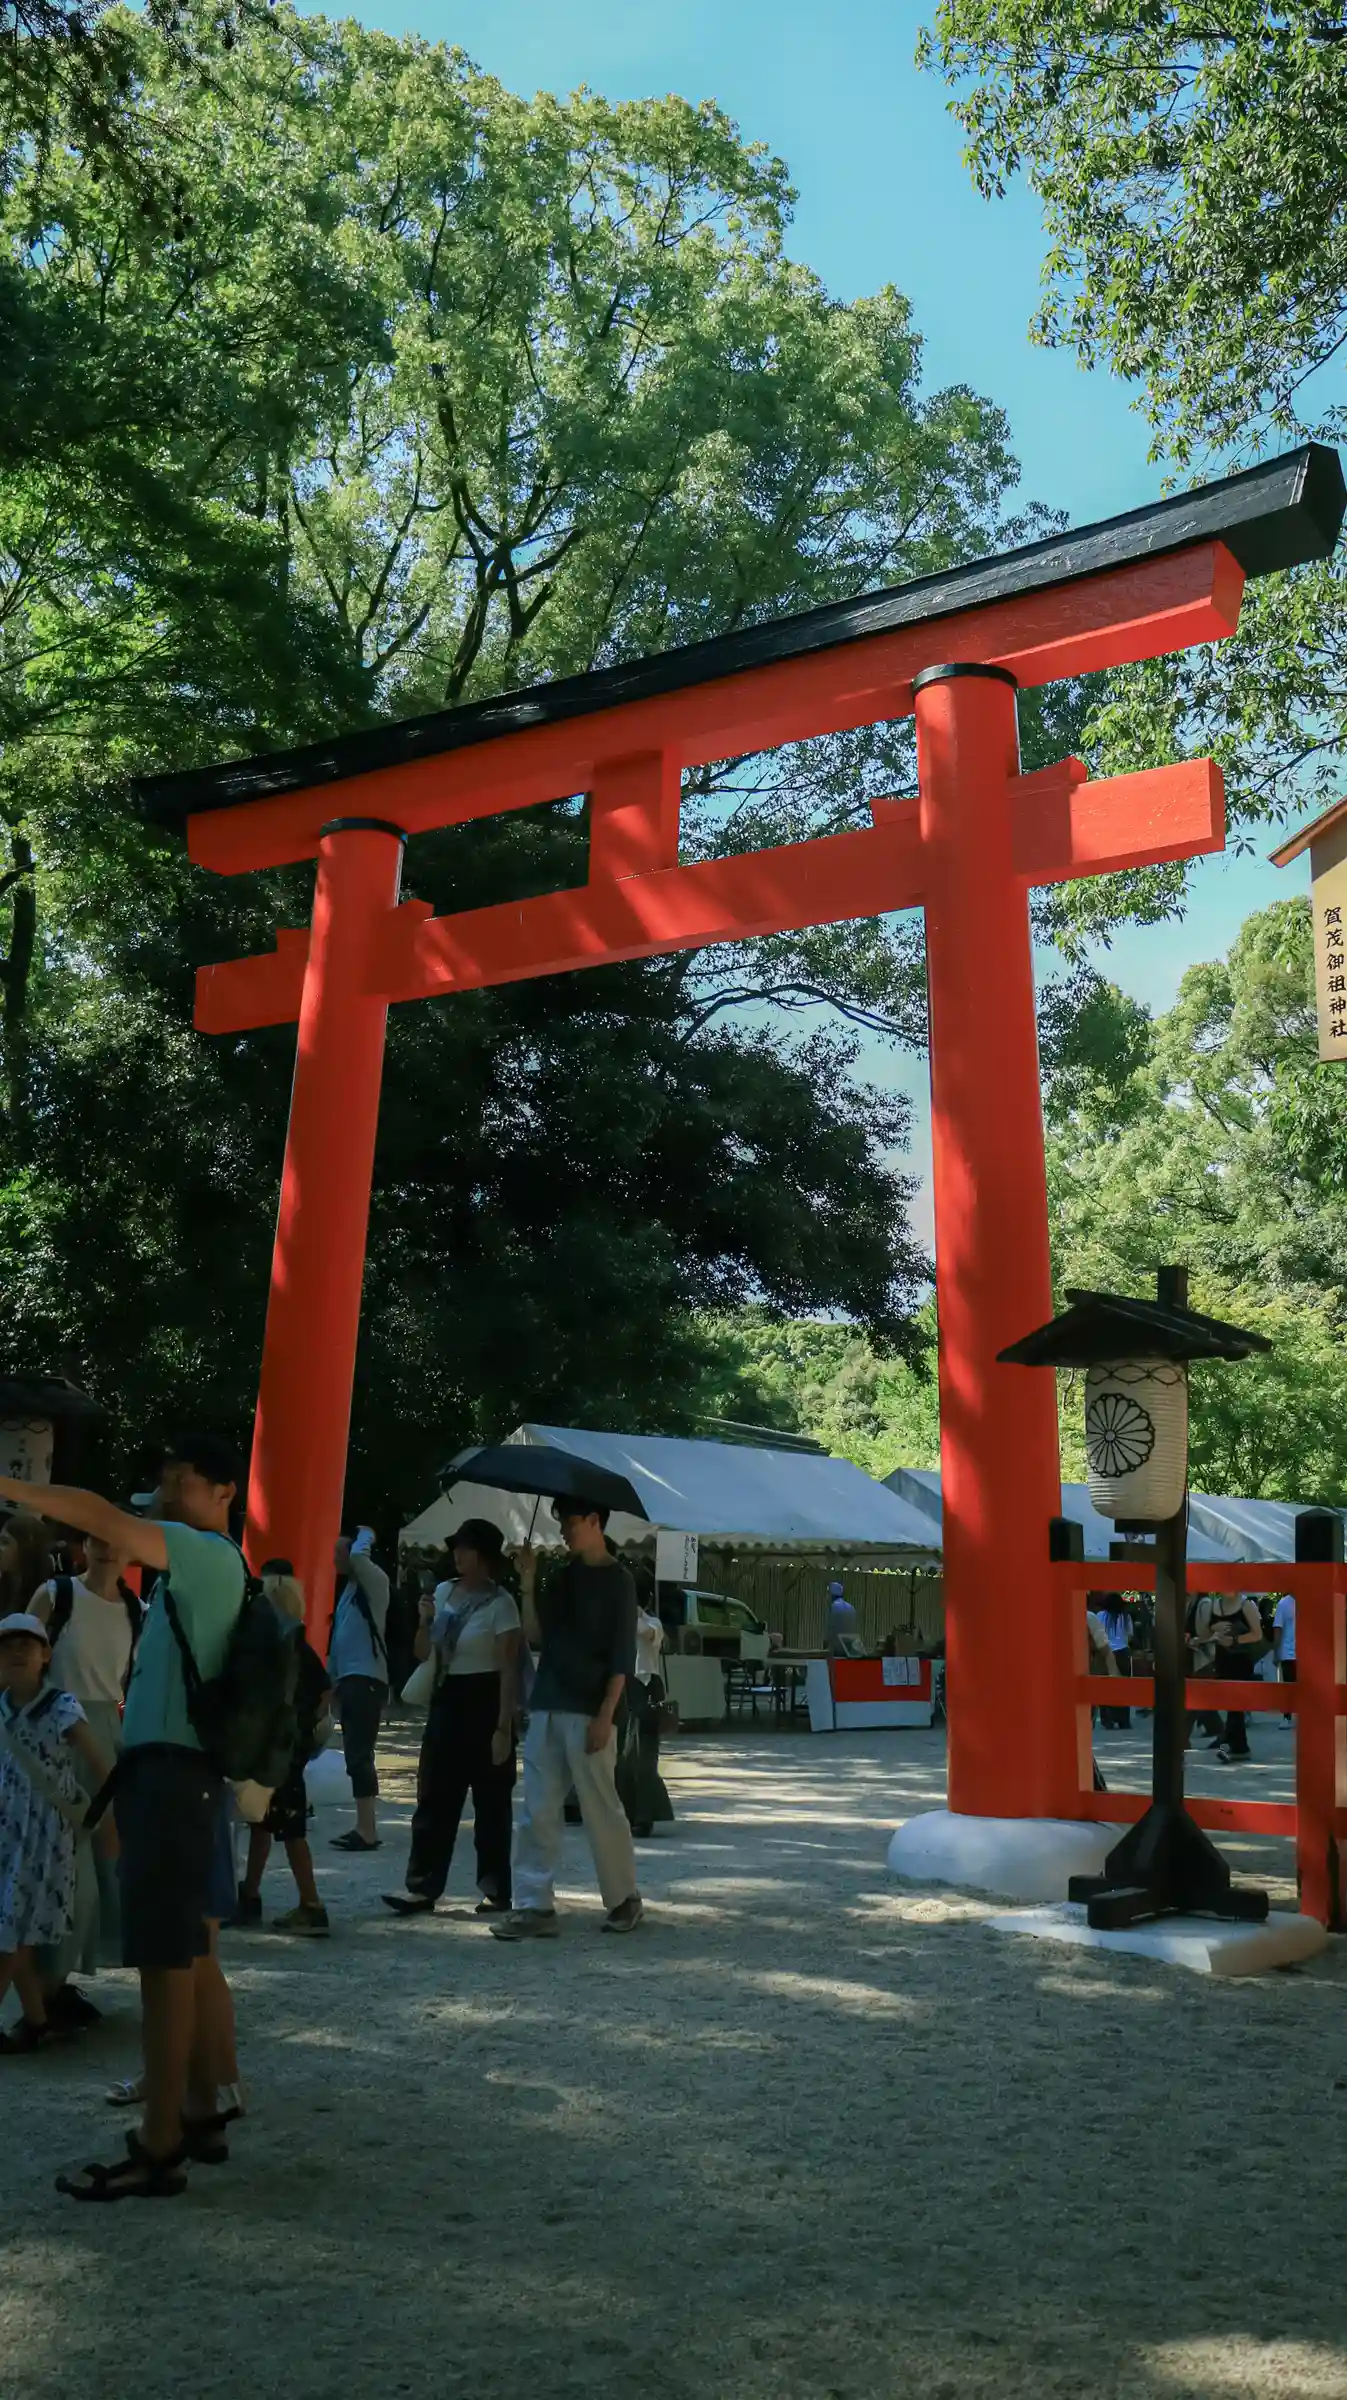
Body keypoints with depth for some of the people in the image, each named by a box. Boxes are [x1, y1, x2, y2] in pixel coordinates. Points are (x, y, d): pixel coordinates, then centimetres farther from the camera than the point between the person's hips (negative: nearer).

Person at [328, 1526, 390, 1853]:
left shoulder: (375, 1582, -6)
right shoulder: (348, 1588, 18)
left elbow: (359, 1557, -28)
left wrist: (365, 1535, -7)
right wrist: (331, 1679, 17)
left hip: (367, 1679, -9)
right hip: (349, 1679, 9)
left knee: (359, 1756, -11)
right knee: (356, 1756, 10)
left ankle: (367, 1830, -11)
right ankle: (364, 1827, 15)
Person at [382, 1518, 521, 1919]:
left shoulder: (500, 1603, -10)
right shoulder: (443, 1591, 8)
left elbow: (508, 1669, -12)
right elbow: (422, 1654, 14)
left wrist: (503, 1727, -17)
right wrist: (425, 1623, -6)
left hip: (484, 1702, -6)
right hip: (446, 1699, 6)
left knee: (490, 1801, 2)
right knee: (434, 1796, 4)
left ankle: (496, 1890, 11)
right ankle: (422, 1887, 7)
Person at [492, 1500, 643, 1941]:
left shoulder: (616, 1580, -5)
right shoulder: (562, 1577, 14)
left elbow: (623, 1656, -9)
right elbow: (536, 1636, 8)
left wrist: (605, 1715, -15)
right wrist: (527, 1583, -2)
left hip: (588, 1713, -6)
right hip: (547, 1708, 6)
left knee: (602, 1809, 2)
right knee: (538, 1812, 3)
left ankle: (625, 1900, 18)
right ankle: (535, 1906, 7)